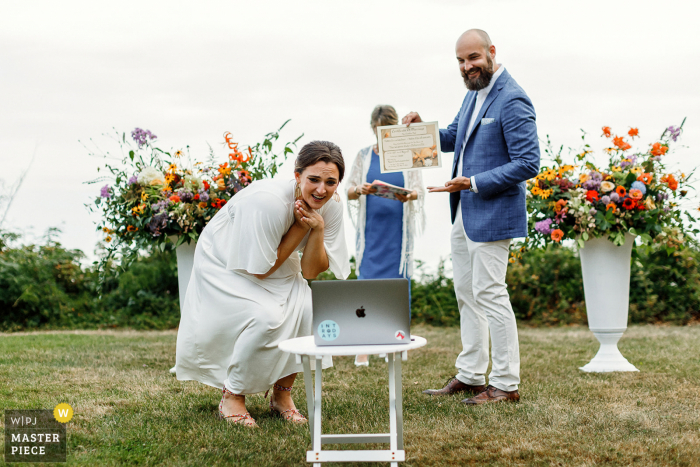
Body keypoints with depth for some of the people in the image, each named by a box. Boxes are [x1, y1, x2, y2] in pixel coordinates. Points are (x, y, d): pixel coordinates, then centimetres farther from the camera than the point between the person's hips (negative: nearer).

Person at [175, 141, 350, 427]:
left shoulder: (331, 206, -15)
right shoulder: (268, 201, -35)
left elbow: (310, 272, -12)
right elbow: (259, 270, -26)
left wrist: (317, 229, -28)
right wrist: (301, 227, -29)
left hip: (276, 266, 6)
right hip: (225, 266, -6)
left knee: (312, 308, -20)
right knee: (267, 316, -29)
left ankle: (282, 393, -1)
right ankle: (232, 397, -8)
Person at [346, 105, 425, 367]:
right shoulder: (364, 156, 8)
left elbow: (420, 190, 4)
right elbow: (349, 191, 6)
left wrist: (409, 195, -19)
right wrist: (360, 190, -17)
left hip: (398, 230, 0)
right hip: (371, 229, 0)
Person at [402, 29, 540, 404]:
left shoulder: (512, 100, -17)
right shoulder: (474, 94, 12)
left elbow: (528, 164, -21)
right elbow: (453, 138, 26)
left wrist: (473, 183, -23)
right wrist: (422, 129, 6)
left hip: (491, 214, -10)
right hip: (463, 214, 10)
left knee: (489, 294, -5)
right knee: (466, 294, 15)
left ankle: (505, 385, 5)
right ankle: (470, 376, 26)